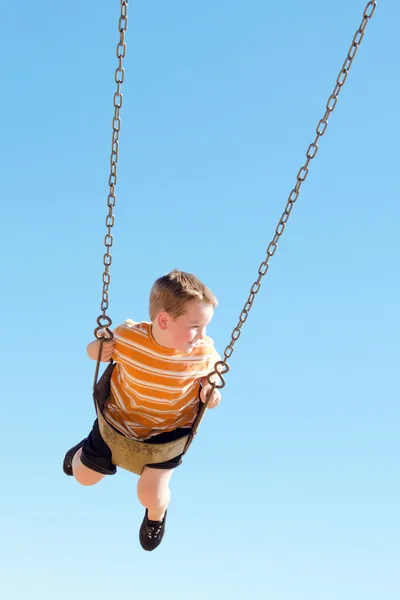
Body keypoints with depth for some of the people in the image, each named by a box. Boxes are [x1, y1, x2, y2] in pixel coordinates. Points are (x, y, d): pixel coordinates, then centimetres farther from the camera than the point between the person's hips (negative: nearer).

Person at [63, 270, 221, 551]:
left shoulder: (203, 351, -26)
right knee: (84, 476, 17)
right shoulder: (127, 336, -30)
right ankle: (85, 450, 58)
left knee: (151, 494, -11)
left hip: (169, 428, -1)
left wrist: (211, 387, -22)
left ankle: (157, 514, 31)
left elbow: (211, 370, -2)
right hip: (120, 417, 1)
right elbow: (107, 346, -7)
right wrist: (98, 348, -28)